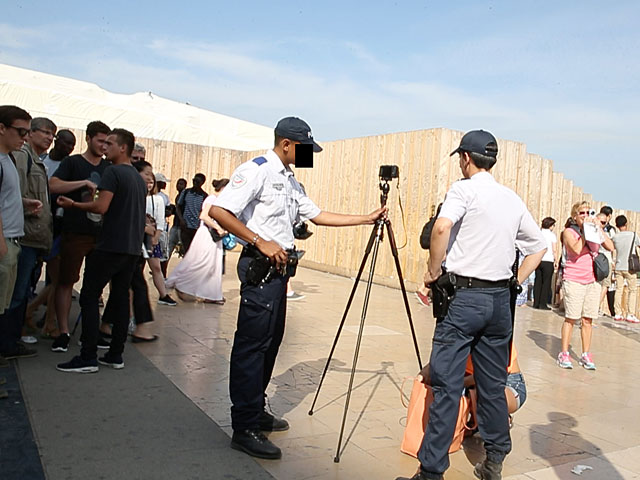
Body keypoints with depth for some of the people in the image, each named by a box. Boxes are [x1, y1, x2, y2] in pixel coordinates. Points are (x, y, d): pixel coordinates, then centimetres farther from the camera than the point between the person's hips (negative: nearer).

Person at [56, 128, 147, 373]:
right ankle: (115, 355, 13)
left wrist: (73, 204, -6)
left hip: (110, 246, -8)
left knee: (89, 297, -1)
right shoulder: (139, 178, 17)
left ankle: (88, 357, -2)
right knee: (121, 298, 10)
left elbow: (101, 206, -18)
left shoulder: (113, 172, -9)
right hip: (132, 248, 8)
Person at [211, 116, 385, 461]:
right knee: (252, 345, -6)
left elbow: (317, 216, 21)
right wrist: (260, 242, -20)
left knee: (270, 342, 14)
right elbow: (218, 211, -18)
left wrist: (366, 219, 18)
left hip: (278, 268, 10)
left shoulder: (291, 181, 19)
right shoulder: (256, 170, -9)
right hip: (259, 268, -10)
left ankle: (255, 412, 27)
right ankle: (244, 429, 1)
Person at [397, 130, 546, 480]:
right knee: (493, 384, 15)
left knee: (446, 385, -3)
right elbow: (538, 247, 20)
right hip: (500, 300, 7)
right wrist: (515, 283, 19)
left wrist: (433, 270, -13)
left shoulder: (464, 189, -6)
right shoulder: (513, 198, 13)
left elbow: (441, 227, -25)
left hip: (465, 296, -6)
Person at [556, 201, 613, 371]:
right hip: (574, 280, -4)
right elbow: (577, 249, -17)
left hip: (592, 280, 4)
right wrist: (585, 230, -10)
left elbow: (610, 247, 2)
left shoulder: (594, 230, 12)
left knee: (588, 320, 6)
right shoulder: (569, 232, 0)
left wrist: (598, 228, -3)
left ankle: (586, 355, 14)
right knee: (570, 318, -3)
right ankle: (564, 354, 5)